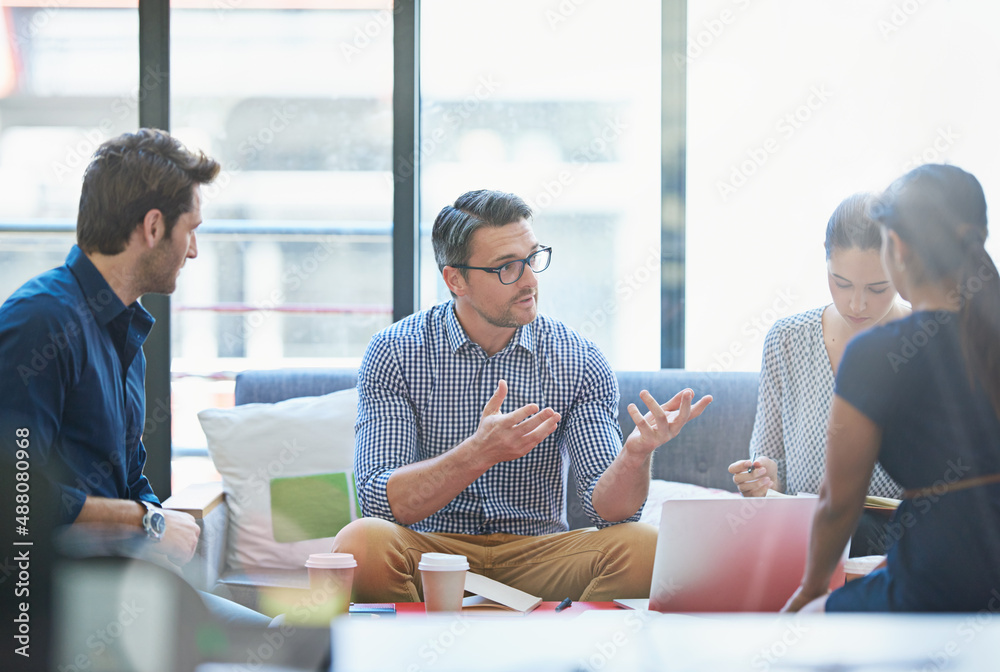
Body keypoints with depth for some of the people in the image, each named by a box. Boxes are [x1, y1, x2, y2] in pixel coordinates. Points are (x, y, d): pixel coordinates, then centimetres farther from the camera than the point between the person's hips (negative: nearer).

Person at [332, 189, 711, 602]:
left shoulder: (579, 363, 0)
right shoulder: (395, 353, -5)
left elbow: (607, 509, -7)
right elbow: (380, 502, -14)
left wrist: (635, 455, -30)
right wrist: (480, 452, -30)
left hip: (536, 554, 1)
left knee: (642, 548, -27)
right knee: (362, 542, -34)